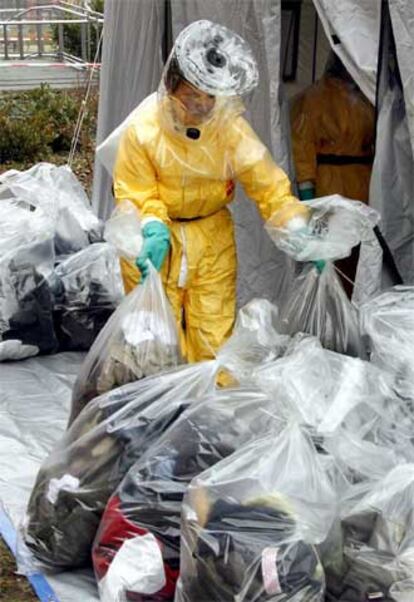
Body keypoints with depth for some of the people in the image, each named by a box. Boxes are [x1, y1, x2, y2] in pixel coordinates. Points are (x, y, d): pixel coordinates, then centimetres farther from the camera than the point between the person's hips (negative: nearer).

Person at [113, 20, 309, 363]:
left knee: (214, 335, 8)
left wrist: (298, 230, -29)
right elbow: (136, 197, -11)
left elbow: (268, 183, -15)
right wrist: (154, 231, -31)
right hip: (158, 240, -1)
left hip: (213, 237, 1)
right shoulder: (143, 130, -19)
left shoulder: (231, 126, -17)